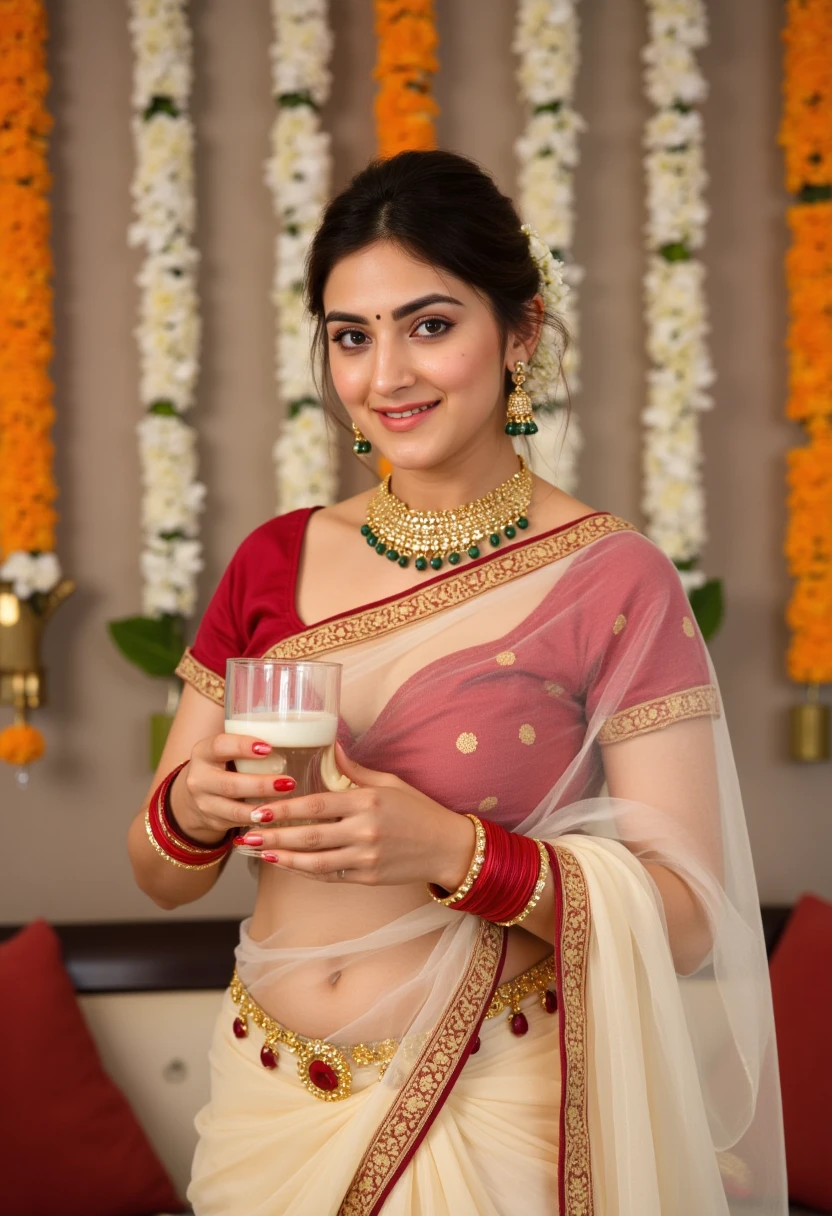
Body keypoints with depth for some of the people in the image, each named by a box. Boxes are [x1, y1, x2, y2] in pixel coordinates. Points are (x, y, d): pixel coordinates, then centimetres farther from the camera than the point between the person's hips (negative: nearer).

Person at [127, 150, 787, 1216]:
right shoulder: (274, 563, 0)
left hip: (491, 1116, -4)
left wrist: (454, 853, -26)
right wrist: (191, 809, -17)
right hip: (269, 1103, 4)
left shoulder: (611, 581, -12)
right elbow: (162, 879, 5)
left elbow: (685, 918, -13)